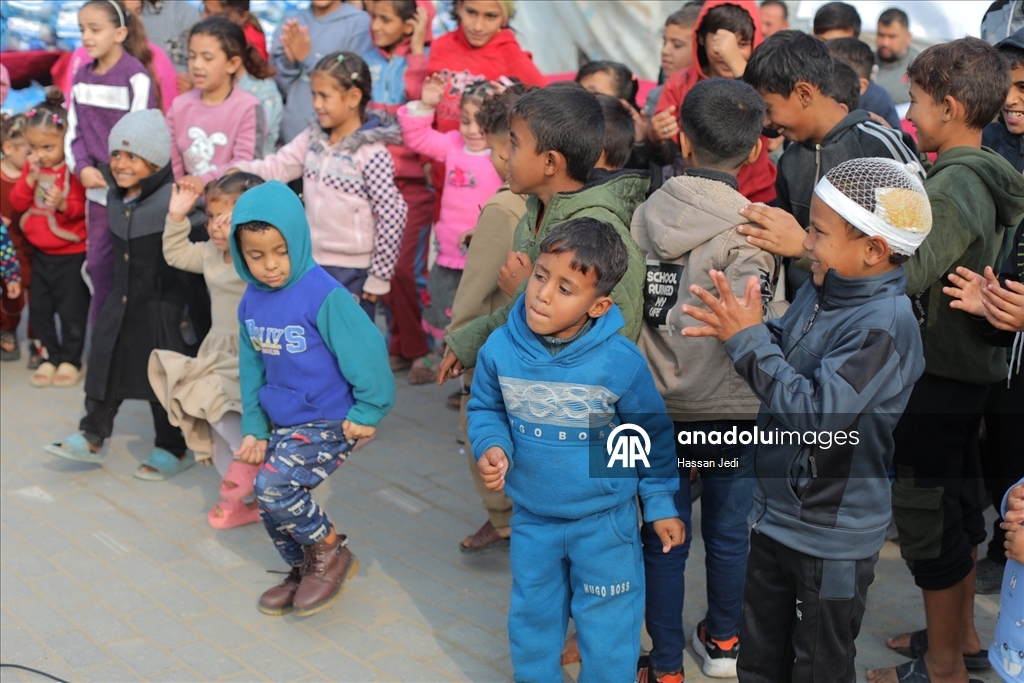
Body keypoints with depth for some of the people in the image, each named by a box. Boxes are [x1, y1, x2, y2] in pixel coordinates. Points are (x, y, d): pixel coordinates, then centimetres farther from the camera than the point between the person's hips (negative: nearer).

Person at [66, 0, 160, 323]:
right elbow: (74, 131, 9)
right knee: (97, 262, 13)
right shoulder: (82, 77, 9)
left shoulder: (137, 77, -11)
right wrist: (82, 168, -8)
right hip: (97, 189, 6)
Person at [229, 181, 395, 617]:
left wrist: (367, 412, -13)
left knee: (274, 486, -21)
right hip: (280, 422, 7)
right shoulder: (251, 302, 2)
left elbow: (366, 352, -19)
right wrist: (254, 428, 9)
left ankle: (332, 552, 3)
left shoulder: (324, 296, -22)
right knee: (271, 508, 9)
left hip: (329, 422, -7)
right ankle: (304, 571, 36)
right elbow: (252, 367, 11)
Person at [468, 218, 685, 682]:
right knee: (531, 619, 22)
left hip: (605, 521, -3)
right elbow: (485, 408, 4)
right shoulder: (500, 349, -15)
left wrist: (661, 503, -1)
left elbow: (654, 434, -7)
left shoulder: (620, 361, -22)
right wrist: (491, 448, -16)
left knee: (606, 626, 13)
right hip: (532, 517, 3)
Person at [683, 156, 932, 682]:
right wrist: (739, 329, -8)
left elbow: (815, 414, -32)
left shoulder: (884, 325, -26)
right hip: (775, 514, 8)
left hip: (831, 539, -7)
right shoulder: (819, 289, -2)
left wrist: (749, 338, -27)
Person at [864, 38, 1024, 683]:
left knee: (926, 514, 2)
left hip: (935, 374, -10)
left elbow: (899, 277, -29)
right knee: (958, 501, 20)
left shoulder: (954, 187, -22)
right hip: (970, 364, 10)